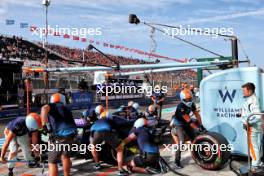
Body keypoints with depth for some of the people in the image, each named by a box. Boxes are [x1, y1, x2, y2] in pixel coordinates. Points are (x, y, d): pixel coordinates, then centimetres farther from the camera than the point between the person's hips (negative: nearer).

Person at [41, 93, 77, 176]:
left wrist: (44, 125, -12)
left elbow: (44, 109, -15)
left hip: (58, 138, -5)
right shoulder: (66, 109, 26)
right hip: (70, 136, 5)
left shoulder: (52, 106, 10)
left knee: (52, 162, 5)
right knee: (65, 156, 30)